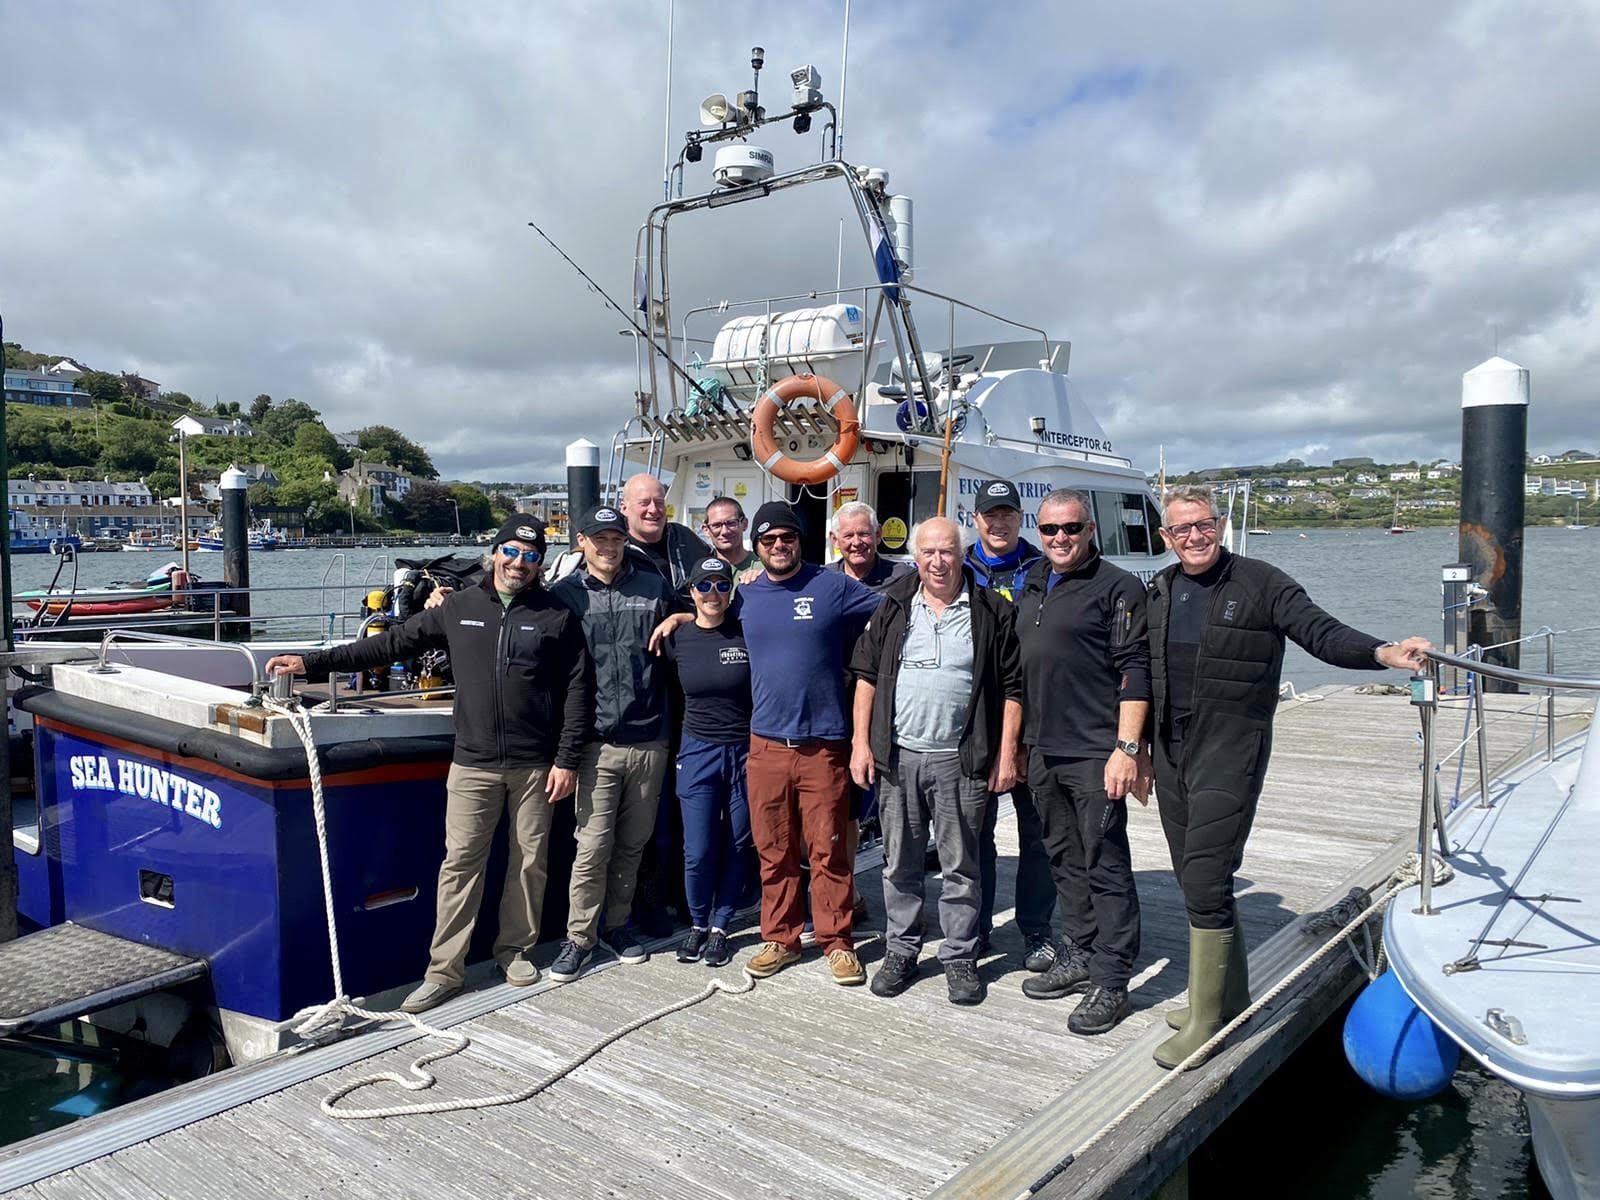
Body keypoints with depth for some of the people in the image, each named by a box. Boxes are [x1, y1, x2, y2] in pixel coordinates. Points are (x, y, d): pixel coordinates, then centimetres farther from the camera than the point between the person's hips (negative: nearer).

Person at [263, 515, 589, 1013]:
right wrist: (312, 662, 3)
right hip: (473, 765, 1)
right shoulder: (459, 608, 5)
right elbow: (391, 644, 7)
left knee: (530, 860, 8)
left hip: (535, 766, -1)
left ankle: (516, 949, 27)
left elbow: (578, 689, -1)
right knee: (460, 863, 2)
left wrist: (567, 760, -5)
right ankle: (444, 971, 10)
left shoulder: (556, 616, -1)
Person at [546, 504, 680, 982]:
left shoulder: (655, 588, 6)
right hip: (597, 742, -2)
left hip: (649, 741, 2)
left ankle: (617, 923, 30)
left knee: (633, 843, 13)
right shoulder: (565, 595, 1)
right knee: (593, 846, -3)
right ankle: (579, 938, 12)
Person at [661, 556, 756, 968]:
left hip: (746, 751, -1)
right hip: (698, 753, 1)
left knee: (738, 846, 7)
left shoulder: (749, 633, -6)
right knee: (698, 852, -1)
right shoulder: (677, 639, 0)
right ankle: (698, 923, 24)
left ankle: (719, 927, 25)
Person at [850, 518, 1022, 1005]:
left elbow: (1011, 687, 2)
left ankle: (960, 958, 21)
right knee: (899, 863, 11)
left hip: (960, 760, -2)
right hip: (897, 755, 2)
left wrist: (1006, 753, -3)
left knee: (961, 866, 6)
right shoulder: (892, 606, 6)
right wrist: (861, 742, 1)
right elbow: (867, 676, 8)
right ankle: (901, 951, 26)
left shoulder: (991, 611, 1)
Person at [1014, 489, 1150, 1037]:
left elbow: (1135, 672, -13)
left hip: (1095, 754, -7)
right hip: (1042, 750, 7)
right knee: (1064, 859, 16)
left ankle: (1110, 982, 9)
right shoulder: (1032, 585, 14)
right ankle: (1078, 956, 30)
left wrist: (1126, 748, -19)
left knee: (1106, 865, -1)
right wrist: (1013, 743, 17)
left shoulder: (1118, 587, -7)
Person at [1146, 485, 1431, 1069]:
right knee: (1194, 882, 13)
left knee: (1206, 883, -11)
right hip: (1171, 751, 6)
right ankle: (1230, 998, 30)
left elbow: (1322, 633, -11)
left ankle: (1206, 1022, 2)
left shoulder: (1260, 583, -4)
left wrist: (1383, 652, -30)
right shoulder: (1158, 591, 11)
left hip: (1230, 750, -6)